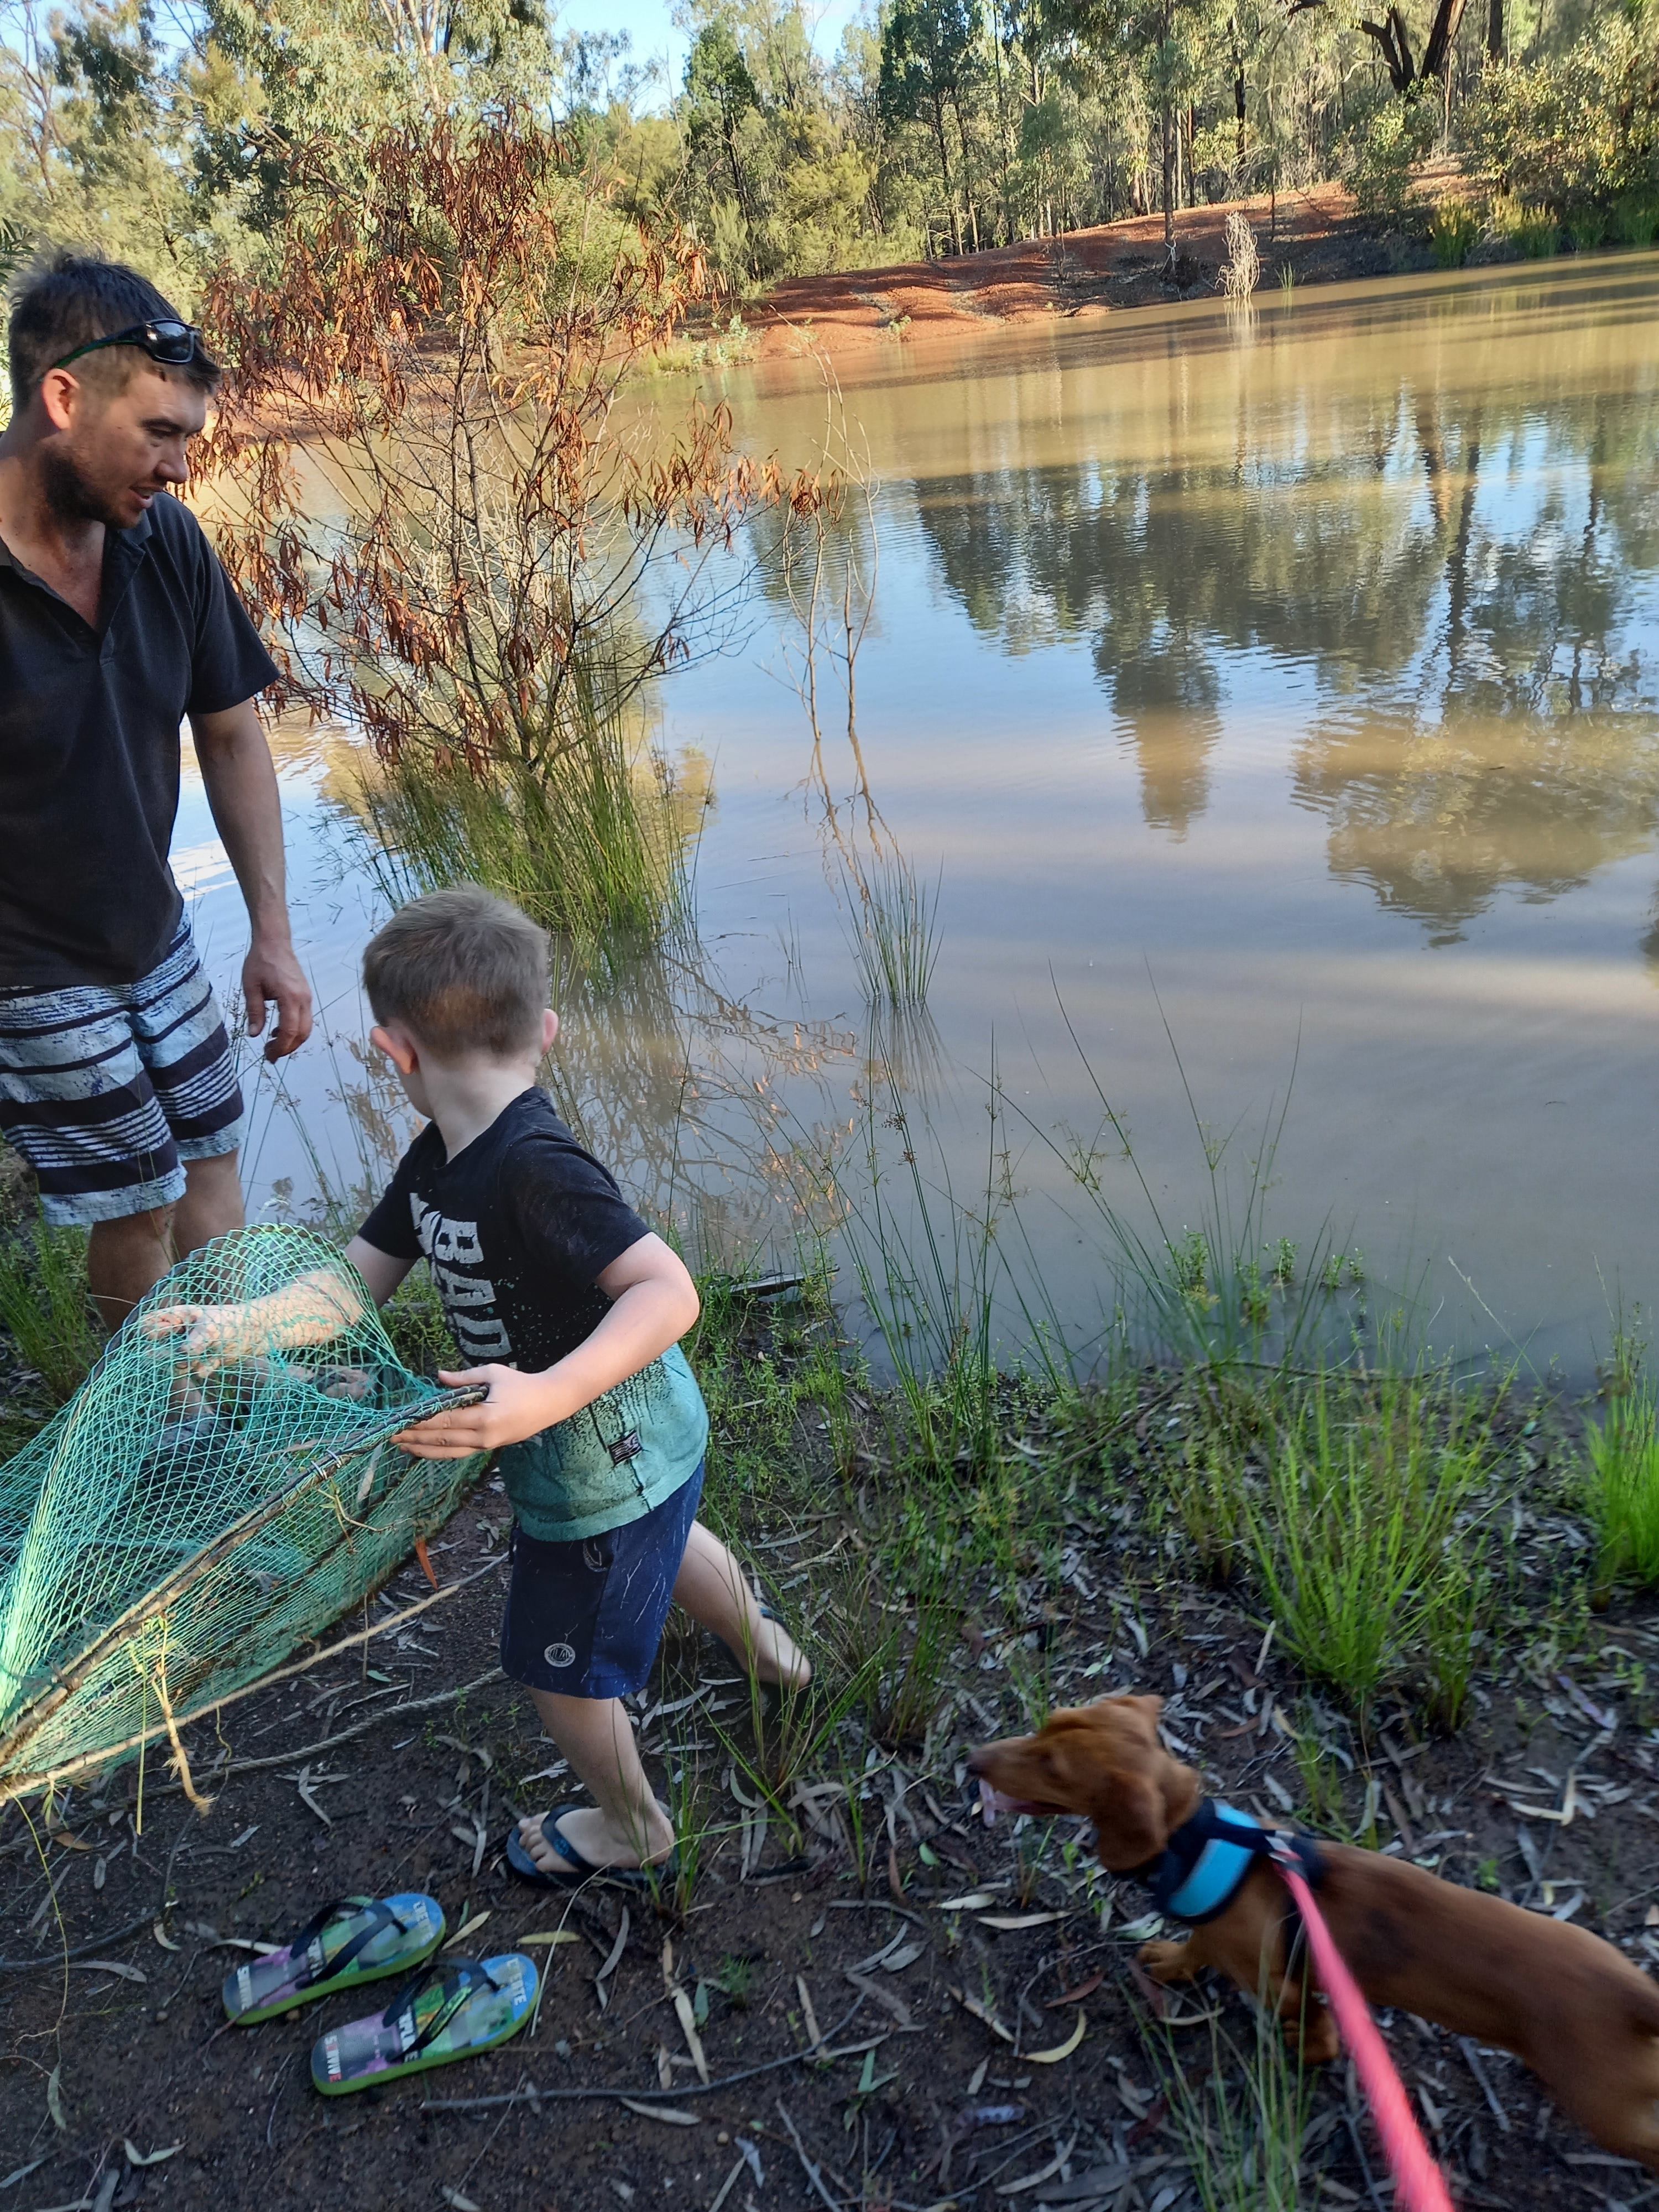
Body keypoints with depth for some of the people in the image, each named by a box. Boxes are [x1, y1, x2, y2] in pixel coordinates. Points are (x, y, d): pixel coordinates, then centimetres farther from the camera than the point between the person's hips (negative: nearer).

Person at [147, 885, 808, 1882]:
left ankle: (633, 1829, 45)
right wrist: (235, 1326, -16)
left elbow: (669, 1292, -42)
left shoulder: (537, 1170, -36)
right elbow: (354, 1283, -3)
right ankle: (764, 1648, 68)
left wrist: (549, 1396, -51)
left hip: (605, 1466, -9)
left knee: (560, 1666, 16)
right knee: (666, 1545, 38)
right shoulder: (436, 1163, -6)